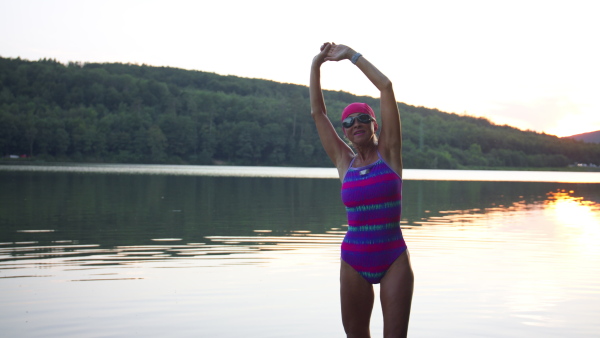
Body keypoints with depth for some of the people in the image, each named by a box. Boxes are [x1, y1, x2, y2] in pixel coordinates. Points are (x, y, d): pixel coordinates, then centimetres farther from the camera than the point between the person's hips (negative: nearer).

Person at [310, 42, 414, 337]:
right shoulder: (344, 162, 6)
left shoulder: (388, 153, 0)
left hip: (394, 259, -3)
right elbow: (317, 112, 6)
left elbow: (386, 87, -6)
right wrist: (316, 65, 3)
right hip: (354, 261, 3)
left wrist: (351, 55, -1)